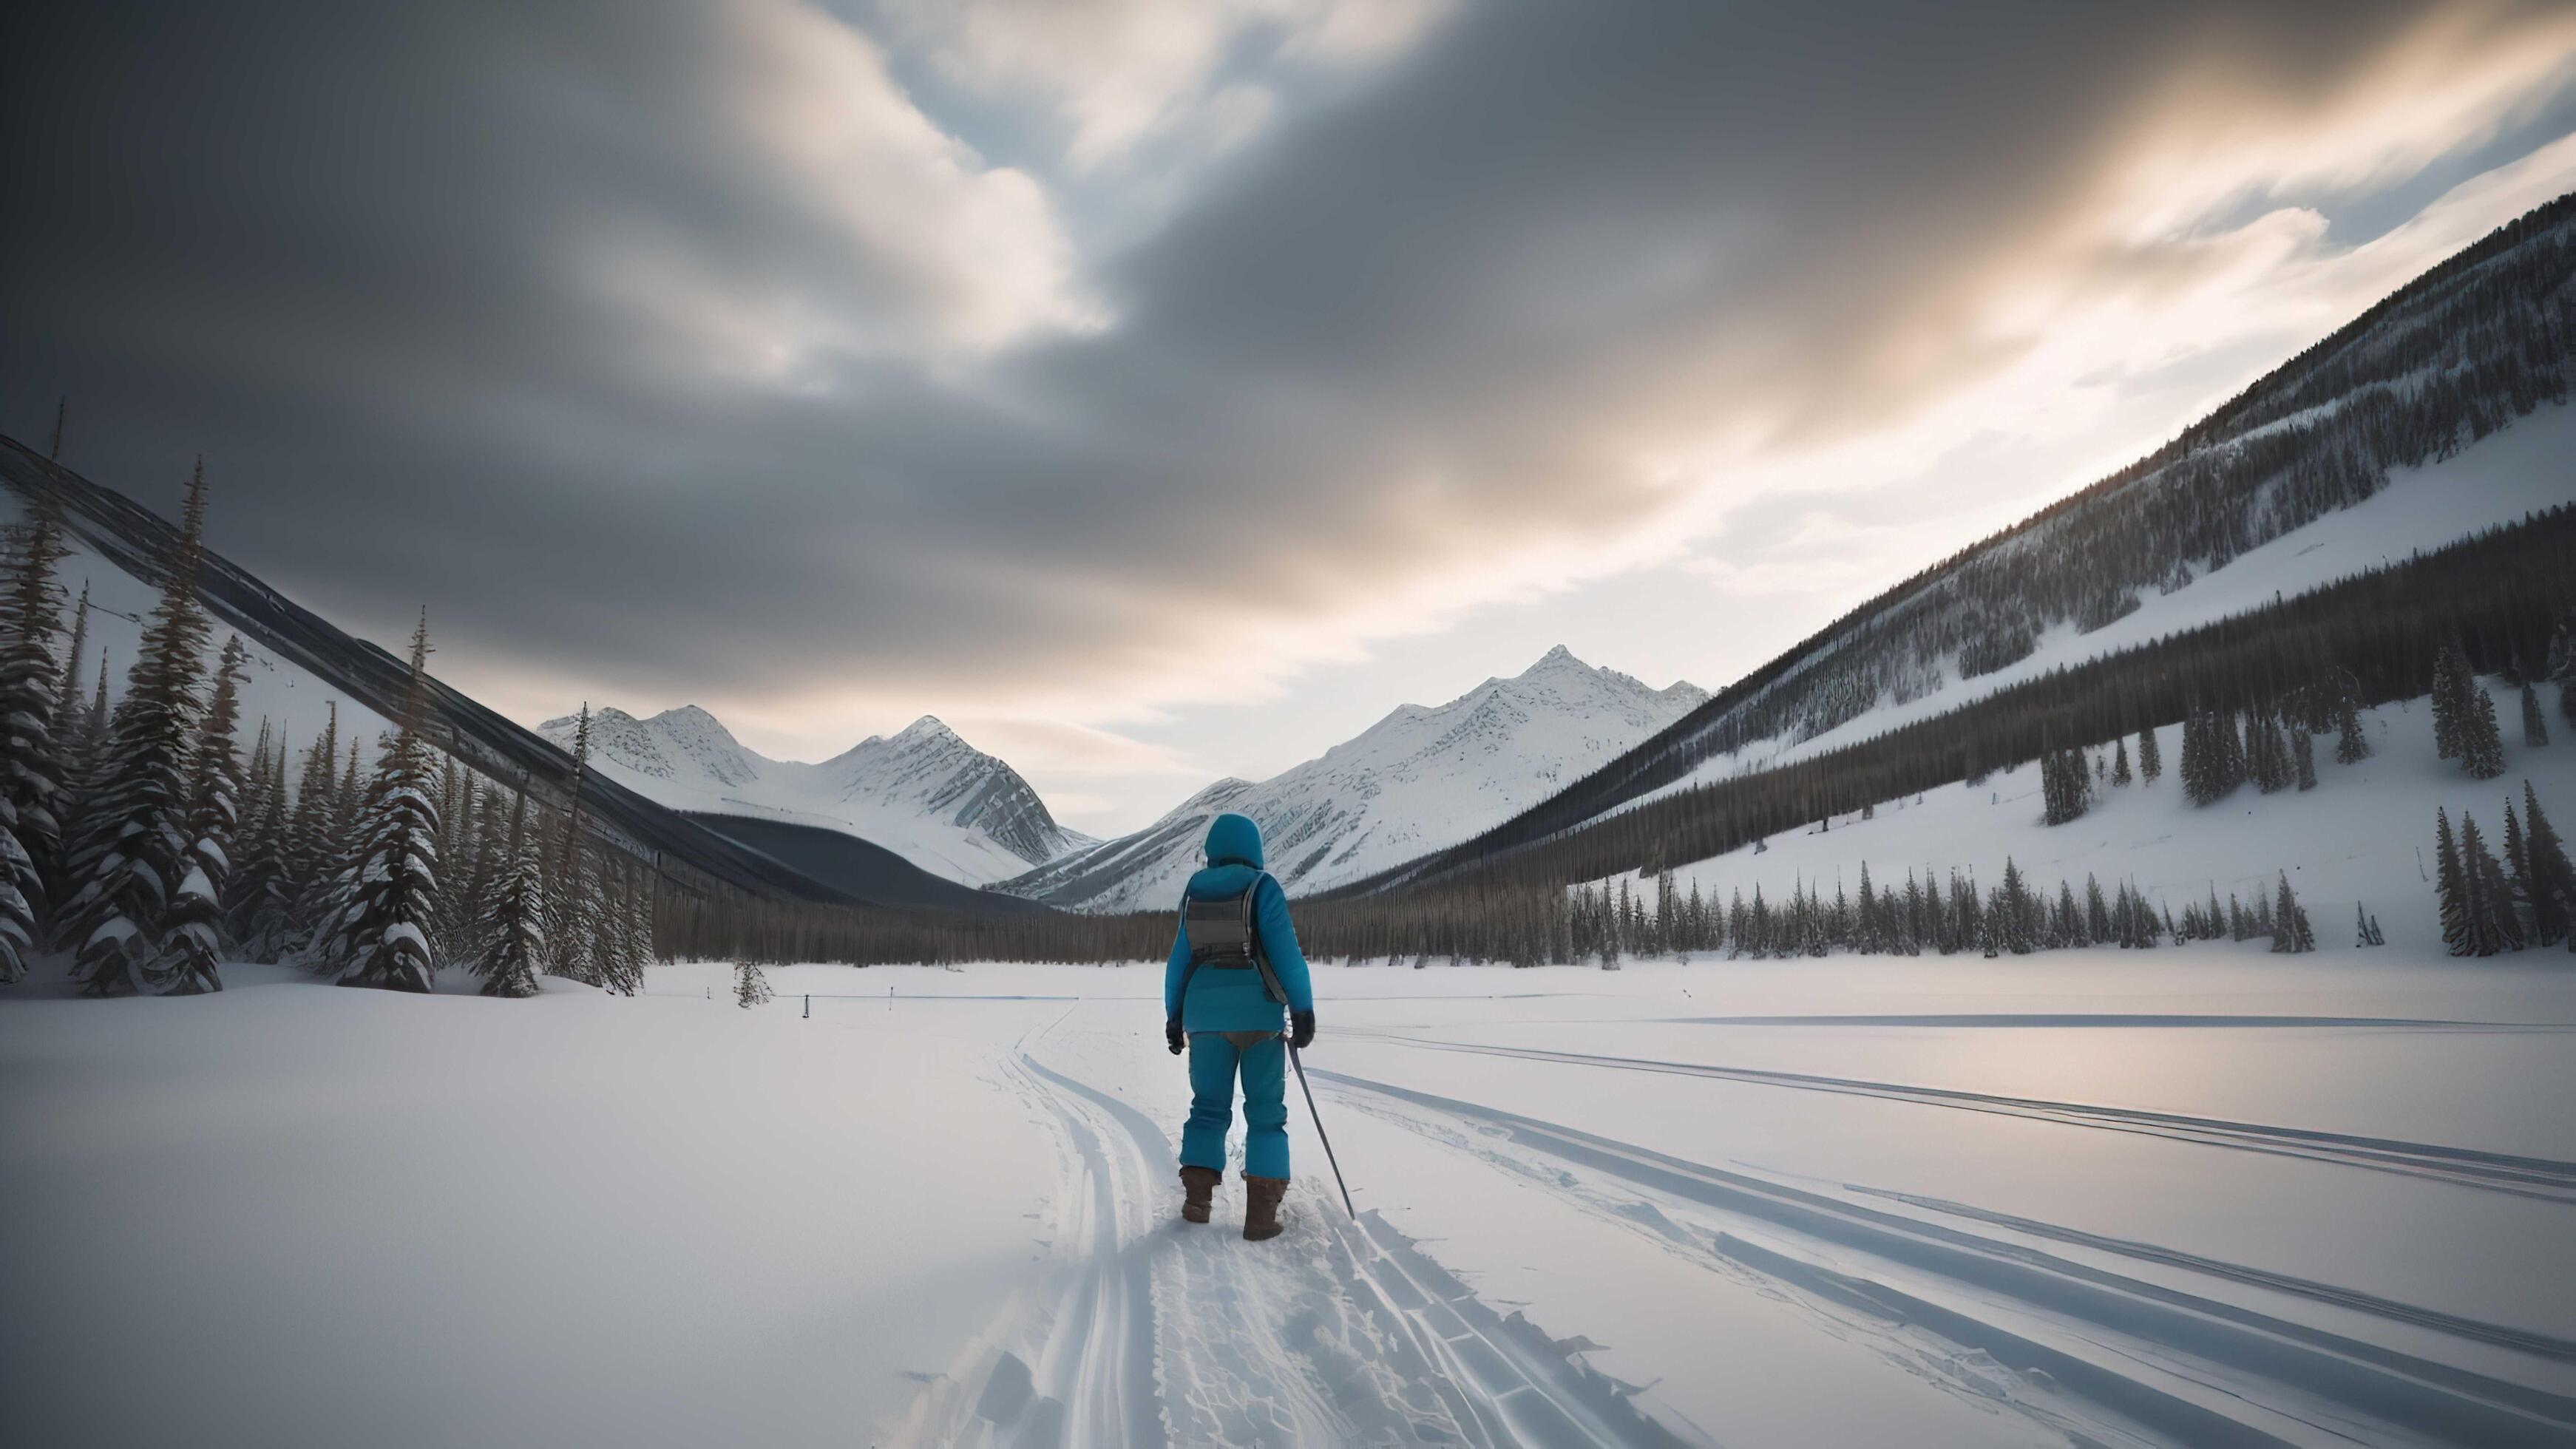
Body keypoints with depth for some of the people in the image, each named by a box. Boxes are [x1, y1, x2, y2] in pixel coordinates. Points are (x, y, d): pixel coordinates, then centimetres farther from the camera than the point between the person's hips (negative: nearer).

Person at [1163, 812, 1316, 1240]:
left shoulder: (1194, 893, 9)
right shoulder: (1262, 888, -4)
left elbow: (1180, 958, 11)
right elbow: (1285, 951, -11)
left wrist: (1174, 1016, 17)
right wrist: (1303, 1010, -8)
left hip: (1206, 1010, 3)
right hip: (1258, 1012, -3)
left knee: (1209, 1107, 13)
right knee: (1266, 1112, 4)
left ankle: (1196, 1197, 3)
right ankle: (1261, 1212, -1)